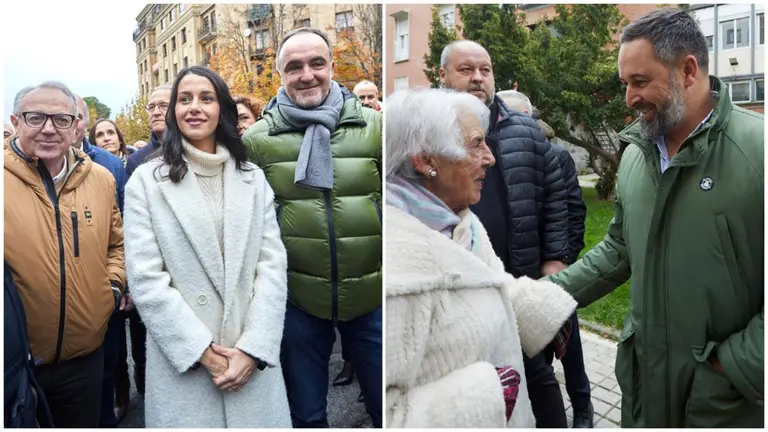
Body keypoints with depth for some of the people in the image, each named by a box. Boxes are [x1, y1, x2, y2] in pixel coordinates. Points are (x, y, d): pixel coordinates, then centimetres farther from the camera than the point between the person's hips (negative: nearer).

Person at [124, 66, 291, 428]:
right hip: (183, 365, -2)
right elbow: (145, 279, -7)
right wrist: (203, 351, -13)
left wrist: (253, 348, -10)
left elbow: (273, 266, 0)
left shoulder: (253, 178, 6)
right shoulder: (146, 181, 0)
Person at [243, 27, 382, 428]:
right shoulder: (257, 138, -3)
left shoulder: (373, 127, -1)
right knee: (307, 414, 18)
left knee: (385, 408, 14)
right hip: (297, 299, 0)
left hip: (371, 295, 1)